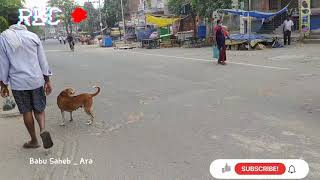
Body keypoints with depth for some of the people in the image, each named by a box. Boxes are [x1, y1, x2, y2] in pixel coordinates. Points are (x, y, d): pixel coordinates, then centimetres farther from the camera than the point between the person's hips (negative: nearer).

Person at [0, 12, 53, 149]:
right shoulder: (33, 36, 2)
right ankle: (43, 130, -10)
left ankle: (34, 140, 22)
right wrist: (47, 81, 8)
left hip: (18, 82, -1)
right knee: (39, 108, 15)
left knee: (26, 111, 12)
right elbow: (43, 61, 3)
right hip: (36, 80, 1)